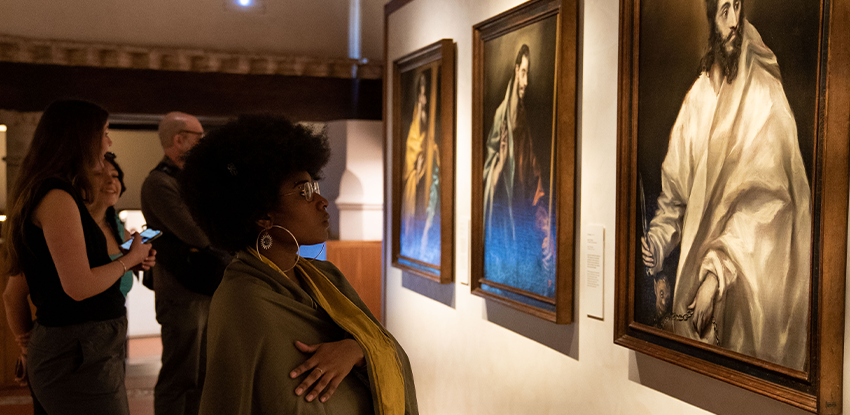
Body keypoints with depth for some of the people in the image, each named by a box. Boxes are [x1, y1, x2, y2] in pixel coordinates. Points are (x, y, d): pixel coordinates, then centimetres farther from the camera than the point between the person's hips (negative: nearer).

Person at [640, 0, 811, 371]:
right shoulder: (697, 98, 6)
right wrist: (658, 239, -8)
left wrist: (719, 270, -25)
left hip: (750, 269, -4)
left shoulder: (765, 96, -9)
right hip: (696, 263, 4)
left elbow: (763, 195, -16)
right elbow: (676, 184, 9)